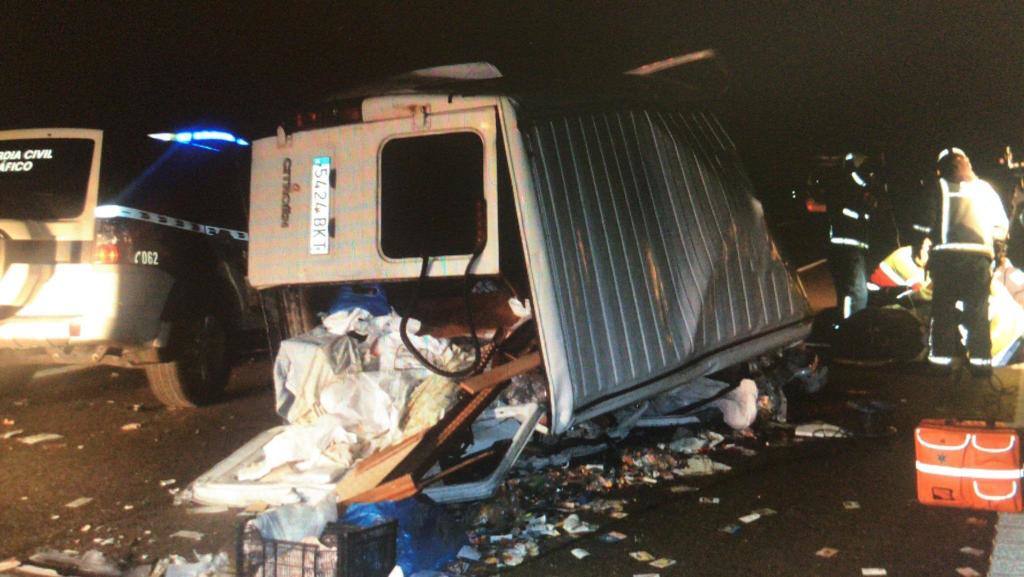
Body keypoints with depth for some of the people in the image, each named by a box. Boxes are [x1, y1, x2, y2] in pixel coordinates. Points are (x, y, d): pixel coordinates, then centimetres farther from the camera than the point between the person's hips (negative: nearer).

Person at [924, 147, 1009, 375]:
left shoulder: (939, 186, 9)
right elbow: (1002, 224, 12)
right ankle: (980, 359, 3)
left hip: (948, 254, -2)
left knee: (943, 309, 1)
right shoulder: (985, 188, 17)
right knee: (978, 309, 6)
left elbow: (931, 221, -1)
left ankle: (940, 358, -2)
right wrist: (996, 244, 19)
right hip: (980, 254, 2)